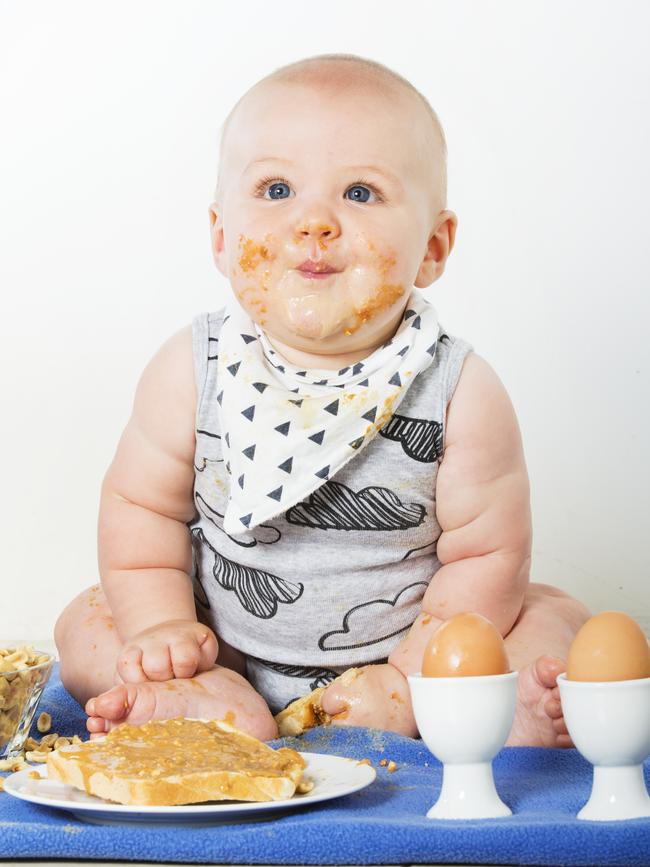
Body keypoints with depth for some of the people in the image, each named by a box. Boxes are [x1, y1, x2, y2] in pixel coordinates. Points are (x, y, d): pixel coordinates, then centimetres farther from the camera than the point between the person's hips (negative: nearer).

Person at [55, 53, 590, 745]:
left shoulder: (461, 394, -19)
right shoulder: (192, 371, -14)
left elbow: (488, 552, -14)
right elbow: (142, 504, -3)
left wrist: (410, 678, -18)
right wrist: (161, 625, -12)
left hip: (402, 647, -2)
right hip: (227, 653, 2)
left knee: (554, 620, -15)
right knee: (86, 624, -10)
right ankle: (223, 711, -29)